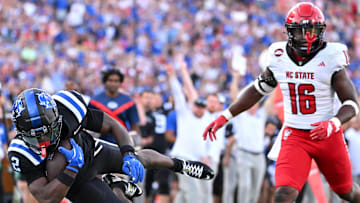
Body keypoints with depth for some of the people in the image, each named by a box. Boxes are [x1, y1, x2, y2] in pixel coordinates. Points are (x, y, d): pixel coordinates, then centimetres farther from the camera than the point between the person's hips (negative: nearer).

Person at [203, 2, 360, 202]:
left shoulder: (330, 58, -13)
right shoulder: (279, 57, -3)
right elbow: (257, 90, 13)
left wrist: (333, 124, -32)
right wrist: (225, 117, 10)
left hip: (327, 135, -1)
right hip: (294, 136, 1)